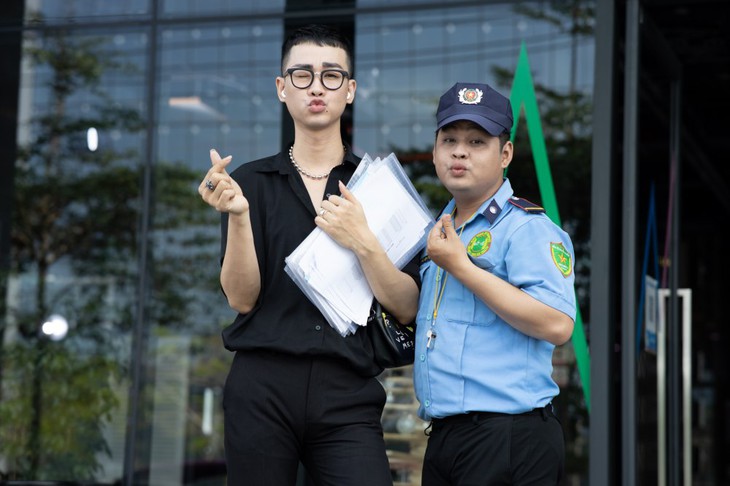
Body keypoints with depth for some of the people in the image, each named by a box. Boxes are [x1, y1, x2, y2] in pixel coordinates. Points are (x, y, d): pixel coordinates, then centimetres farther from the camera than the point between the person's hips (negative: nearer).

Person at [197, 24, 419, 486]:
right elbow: (242, 297, -2)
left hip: (347, 394, 0)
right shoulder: (251, 181, 7)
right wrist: (238, 215, -17)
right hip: (262, 384, 1)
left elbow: (406, 307, 1)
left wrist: (362, 241, -14)